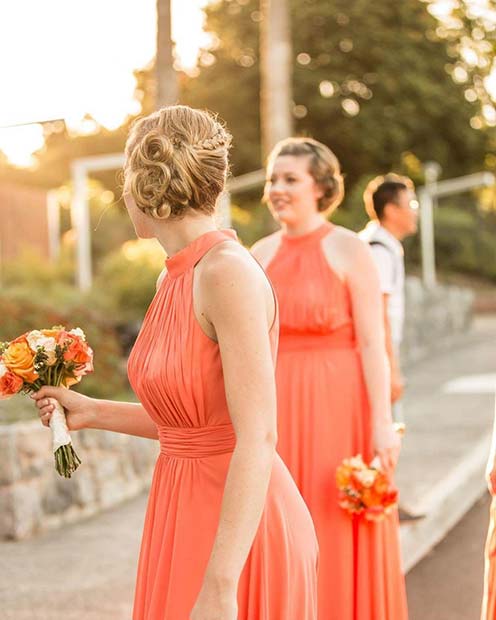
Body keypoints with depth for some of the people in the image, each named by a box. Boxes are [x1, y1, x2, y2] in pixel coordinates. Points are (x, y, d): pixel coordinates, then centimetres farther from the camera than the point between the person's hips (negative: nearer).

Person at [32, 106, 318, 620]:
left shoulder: (228, 273, -21)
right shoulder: (174, 279, 5)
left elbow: (258, 437, -25)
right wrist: (94, 413, 15)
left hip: (237, 531, -8)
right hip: (187, 517, 8)